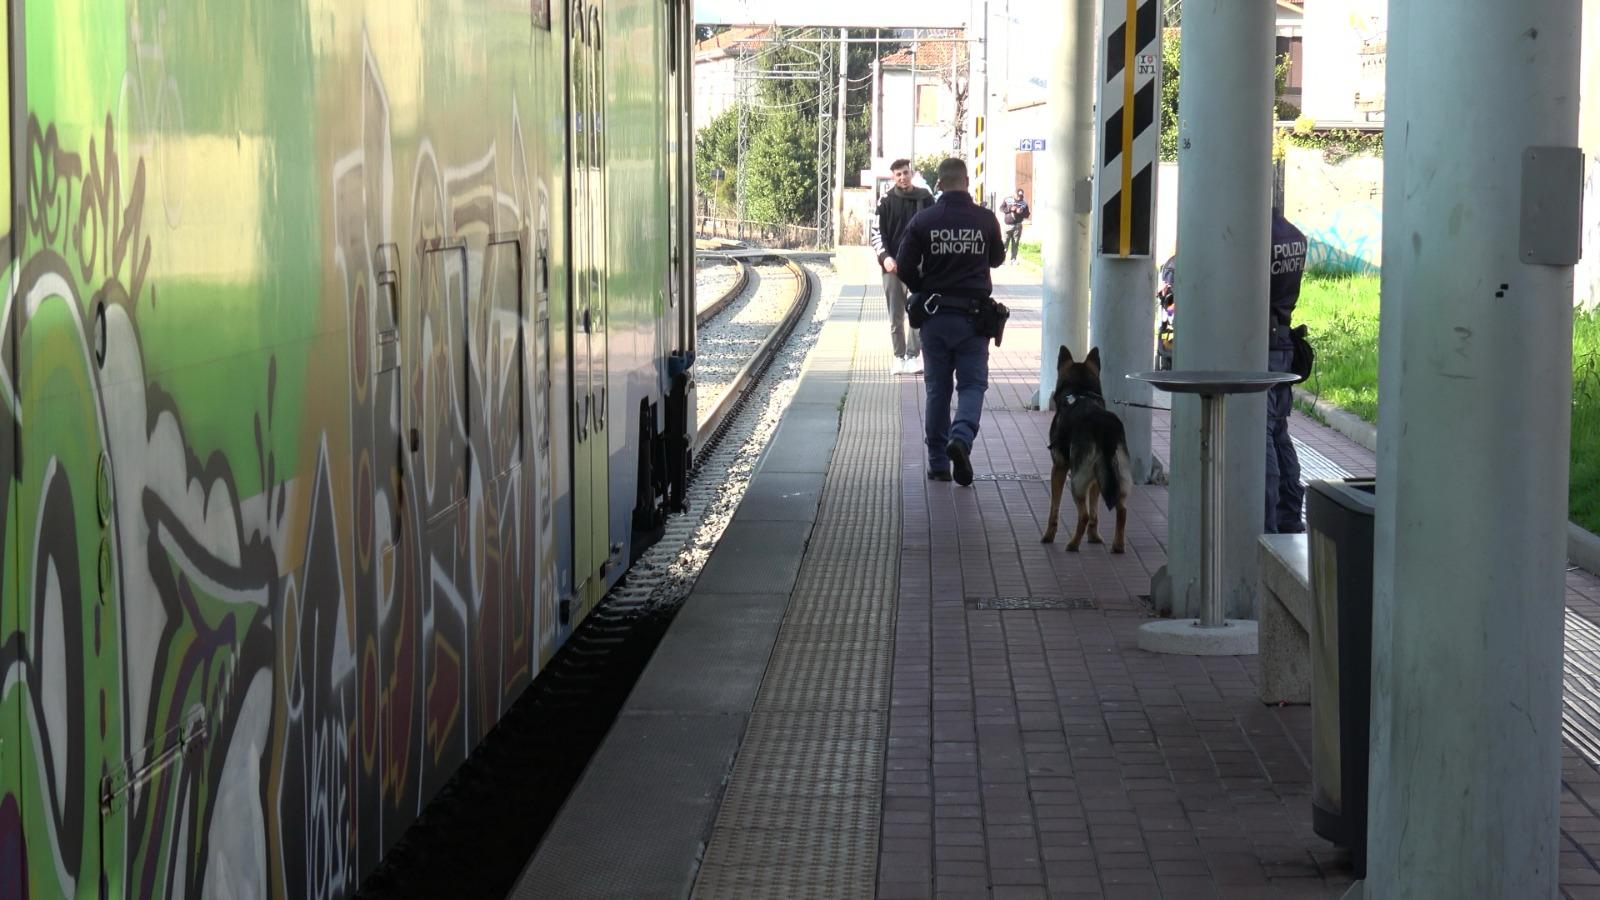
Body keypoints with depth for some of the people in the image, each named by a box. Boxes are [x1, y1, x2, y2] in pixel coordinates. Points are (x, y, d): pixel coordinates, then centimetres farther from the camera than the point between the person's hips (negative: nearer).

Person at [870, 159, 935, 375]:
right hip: (893, 264, 0)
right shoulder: (887, 200, 1)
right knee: (895, 315, 5)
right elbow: (877, 231, 0)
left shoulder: (925, 199, 3)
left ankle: (913, 355, 1)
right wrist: (885, 256, -14)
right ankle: (899, 356, 12)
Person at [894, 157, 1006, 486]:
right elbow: (997, 259, 12)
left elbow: (905, 268, -3)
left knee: (937, 388, 10)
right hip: (973, 315, -1)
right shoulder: (985, 219, -4)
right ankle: (961, 437, -23)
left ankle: (938, 463, 12)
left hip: (934, 314, 1)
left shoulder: (923, 221, -5)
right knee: (972, 383, 5)